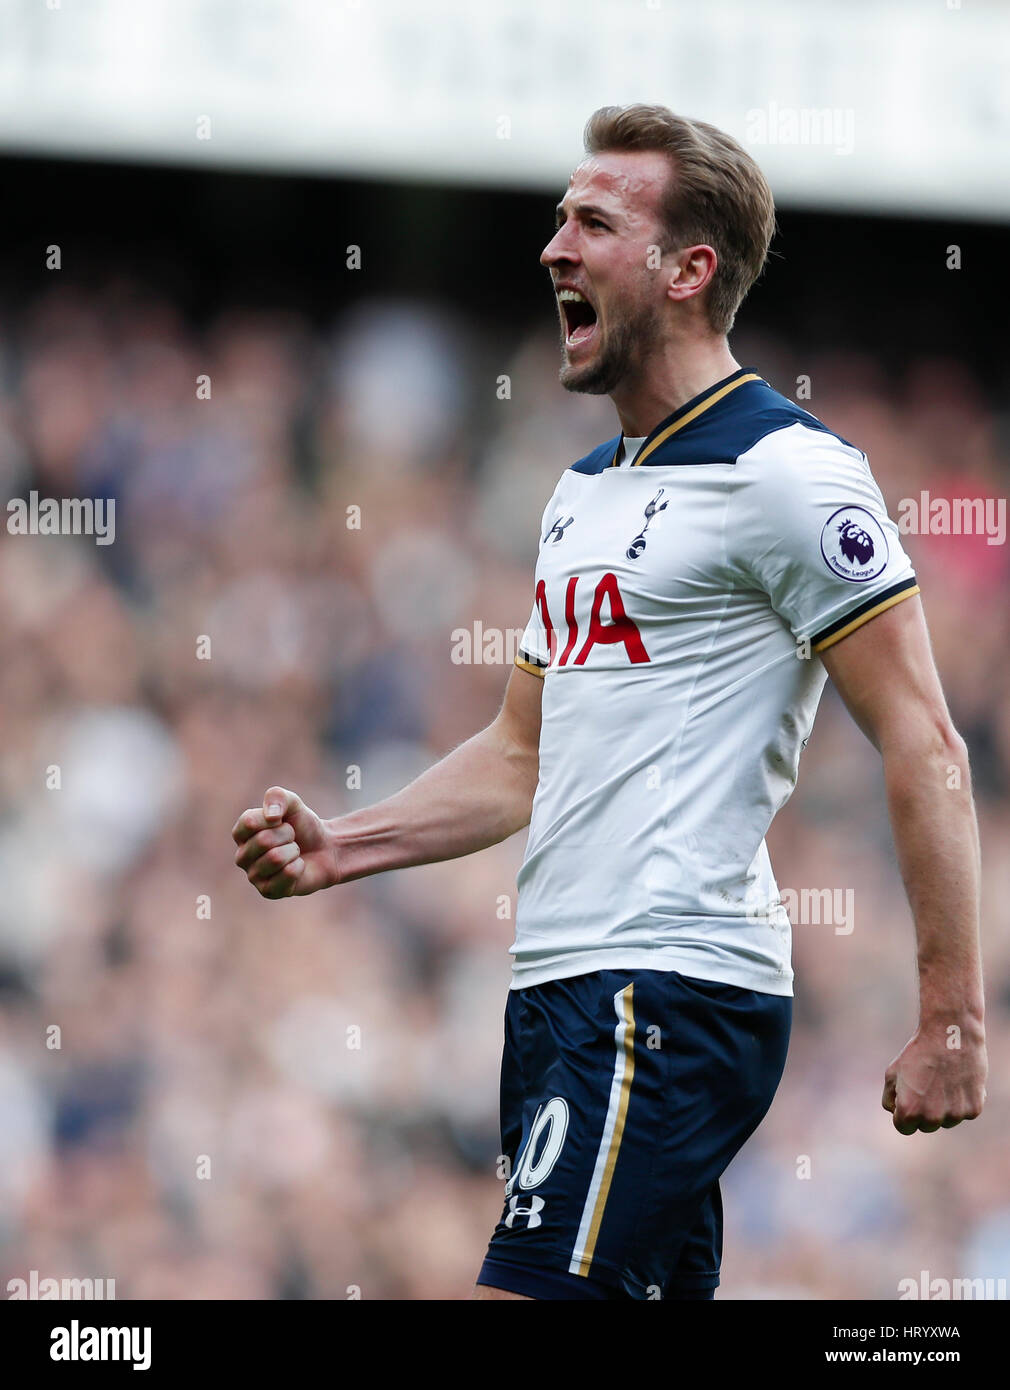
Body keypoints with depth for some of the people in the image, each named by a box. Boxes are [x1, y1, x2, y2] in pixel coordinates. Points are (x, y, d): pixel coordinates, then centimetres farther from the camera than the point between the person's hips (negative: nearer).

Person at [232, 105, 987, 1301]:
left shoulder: (784, 473, -9)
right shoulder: (583, 492, 20)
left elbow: (924, 750, -11)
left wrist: (951, 1021, -15)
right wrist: (337, 849, 12)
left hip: (671, 989, -9)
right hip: (559, 987, 9)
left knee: (528, 1291, -19)